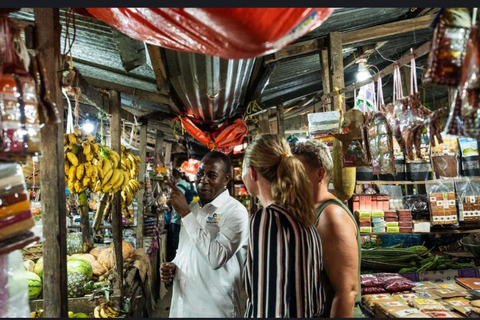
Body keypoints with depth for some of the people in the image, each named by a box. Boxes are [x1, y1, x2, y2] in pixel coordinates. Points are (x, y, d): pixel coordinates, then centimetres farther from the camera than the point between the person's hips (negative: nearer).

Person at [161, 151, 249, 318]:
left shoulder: (235, 212, -15)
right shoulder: (192, 208, 8)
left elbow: (216, 258, -27)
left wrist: (186, 214, -25)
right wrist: (172, 266, -2)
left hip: (214, 309, -6)